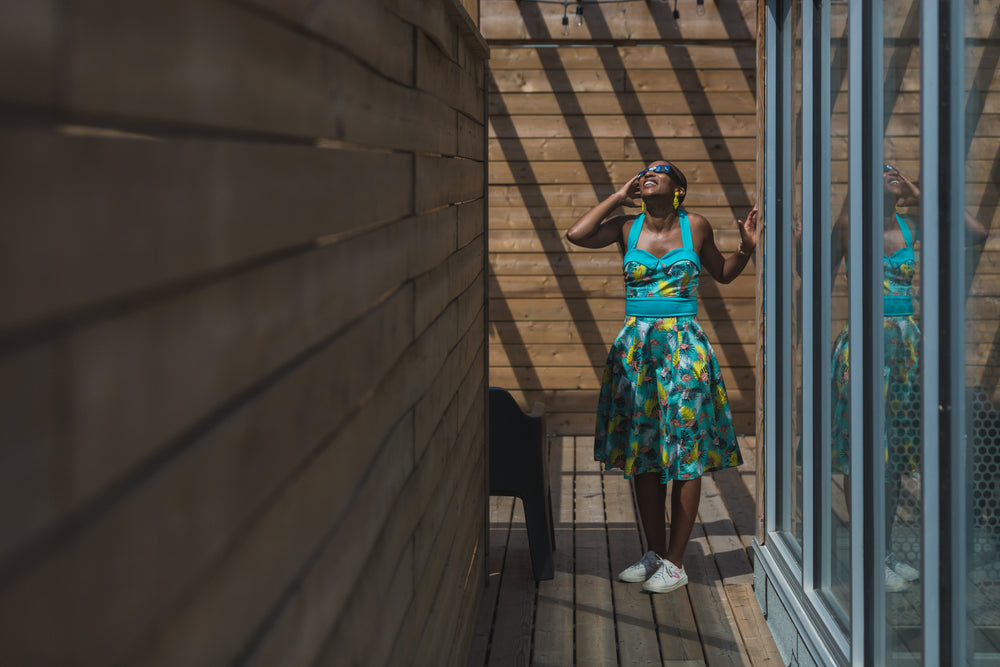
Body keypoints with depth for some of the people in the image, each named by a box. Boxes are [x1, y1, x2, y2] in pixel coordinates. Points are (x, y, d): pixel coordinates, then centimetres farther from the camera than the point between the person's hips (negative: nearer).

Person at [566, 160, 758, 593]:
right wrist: (618, 197, -3)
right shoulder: (627, 227, 4)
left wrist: (747, 249, -2)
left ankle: (675, 563, 6)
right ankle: (654, 554, 19)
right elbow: (576, 235, -11)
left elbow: (722, 273, 16)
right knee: (642, 454, 8)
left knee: (686, 457, -2)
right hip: (636, 346, 3)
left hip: (683, 346, -2)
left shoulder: (695, 227, 2)